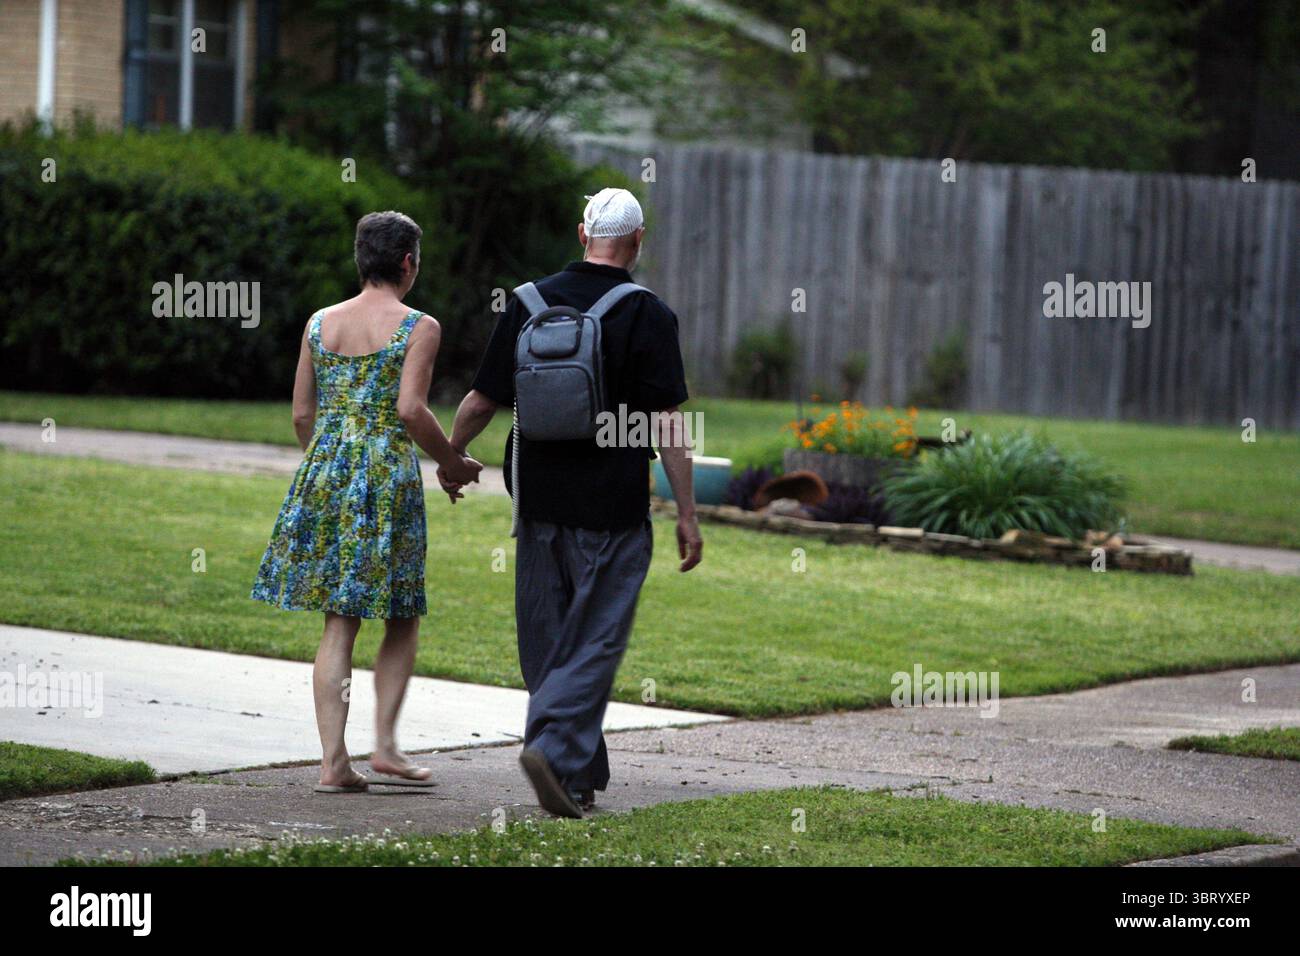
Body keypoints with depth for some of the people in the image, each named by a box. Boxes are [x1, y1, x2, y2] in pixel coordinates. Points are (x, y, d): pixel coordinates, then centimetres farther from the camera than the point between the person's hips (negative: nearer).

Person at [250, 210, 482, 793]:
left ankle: (333, 761, 1)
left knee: (338, 622, 6)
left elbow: (301, 413, 12)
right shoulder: (418, 327, -6)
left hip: (324, 473, 5)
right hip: (388, 474, -5)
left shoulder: (320, 323, 10)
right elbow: (411, 409, -16)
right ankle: (385, 746, 2)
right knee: (403, 617, 9)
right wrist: (451, 462, -1)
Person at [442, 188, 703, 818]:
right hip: (612, 511, -4)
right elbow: (668, 426, -11)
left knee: (548, 642, 12)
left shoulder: (528, 304, 3)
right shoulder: (648, 316, -7)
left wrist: (450, 460, 24)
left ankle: (579, 778, 17)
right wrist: (687, 516, -6)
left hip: (540, 502, 4)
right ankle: (555, 748, -19)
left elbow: (481, 402, 7)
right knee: (594, 640, 0)